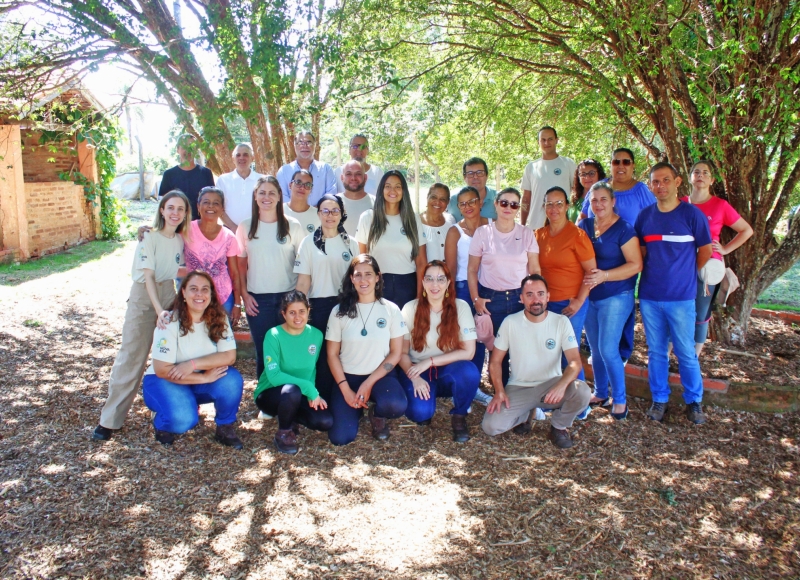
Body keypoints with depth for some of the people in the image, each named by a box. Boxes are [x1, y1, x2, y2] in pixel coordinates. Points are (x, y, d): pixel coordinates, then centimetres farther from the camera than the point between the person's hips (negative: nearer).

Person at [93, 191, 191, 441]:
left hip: (169, 298, 5)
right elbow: (148, 277, -16)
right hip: (143, 299, -5)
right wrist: (159, 310, -25)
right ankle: (110, 419, 4)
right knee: (131, 357, -5)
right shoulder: (150, 238, -10)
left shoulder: (181, 240, 5)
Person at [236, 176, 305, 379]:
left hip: (288, 296, -1)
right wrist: (244, 295, -1)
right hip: (257, 298, 1)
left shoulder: (293, 226, 1)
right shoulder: (245, 228, 5)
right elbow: (240, 265, 8)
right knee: (263, 350, 7)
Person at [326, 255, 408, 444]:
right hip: (348, 377, 1)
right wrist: (345, 389, -11)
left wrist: (369, 383, -13)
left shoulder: (391, 309, -4)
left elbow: (396, 353, -4)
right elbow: (332, 354, 0)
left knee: (396, 405, -34)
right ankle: (357, 407, 19)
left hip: (380, 375, 0)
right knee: (340, 437, -16)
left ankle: (377, 414, 5)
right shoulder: (339, 311, -2)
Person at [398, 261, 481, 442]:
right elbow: (402, 352, -4)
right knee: (420, 412, -30)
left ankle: (459, 415, -4)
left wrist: (430, 362, -18)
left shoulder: (461, 307, -8)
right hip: (418, 371, -1)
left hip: (449, 372, 1)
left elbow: (468, 352, -12)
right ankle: (424, 410, 10)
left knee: (470, 372, -33)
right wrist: (415, 377, -22)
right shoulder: (410, 309, -6)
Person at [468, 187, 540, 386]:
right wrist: (475, 299, -3)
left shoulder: (527, 234, 5)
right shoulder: (482, 232, 1)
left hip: (520, 298, 1)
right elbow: (472, 269, 4)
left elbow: (534, 270, 6)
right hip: (490, 298, -1)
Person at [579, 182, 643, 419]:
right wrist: (583, 278, -5)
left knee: (608, 350, -8)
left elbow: (636, 265, -14)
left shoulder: (624, 229, -10)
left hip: (616, 297, -5)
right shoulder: (584, 226, 7)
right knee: (595, 349, 12)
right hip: (589, 297, 5)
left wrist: (603, 276, -24)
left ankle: (620, 400, 9)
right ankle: (600, 394, 28)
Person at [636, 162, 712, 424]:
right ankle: (659, 399, 25)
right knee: (655, 351, 12)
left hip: (681, 297, -3)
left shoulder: (692, 214, -6)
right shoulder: (644, 215, 4)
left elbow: (705, 251, 2)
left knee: (686, 352, 5)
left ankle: (694, 401, 24)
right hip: (649, 296, 3)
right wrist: (650, 274, 6)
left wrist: (685, 275, 7)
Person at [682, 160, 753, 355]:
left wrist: (725, 249, -1)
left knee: (700, 316, 7)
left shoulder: (720, 206, -2)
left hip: (707, 267, -1)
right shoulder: (680, 205, 3)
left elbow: (747, 231, 6)